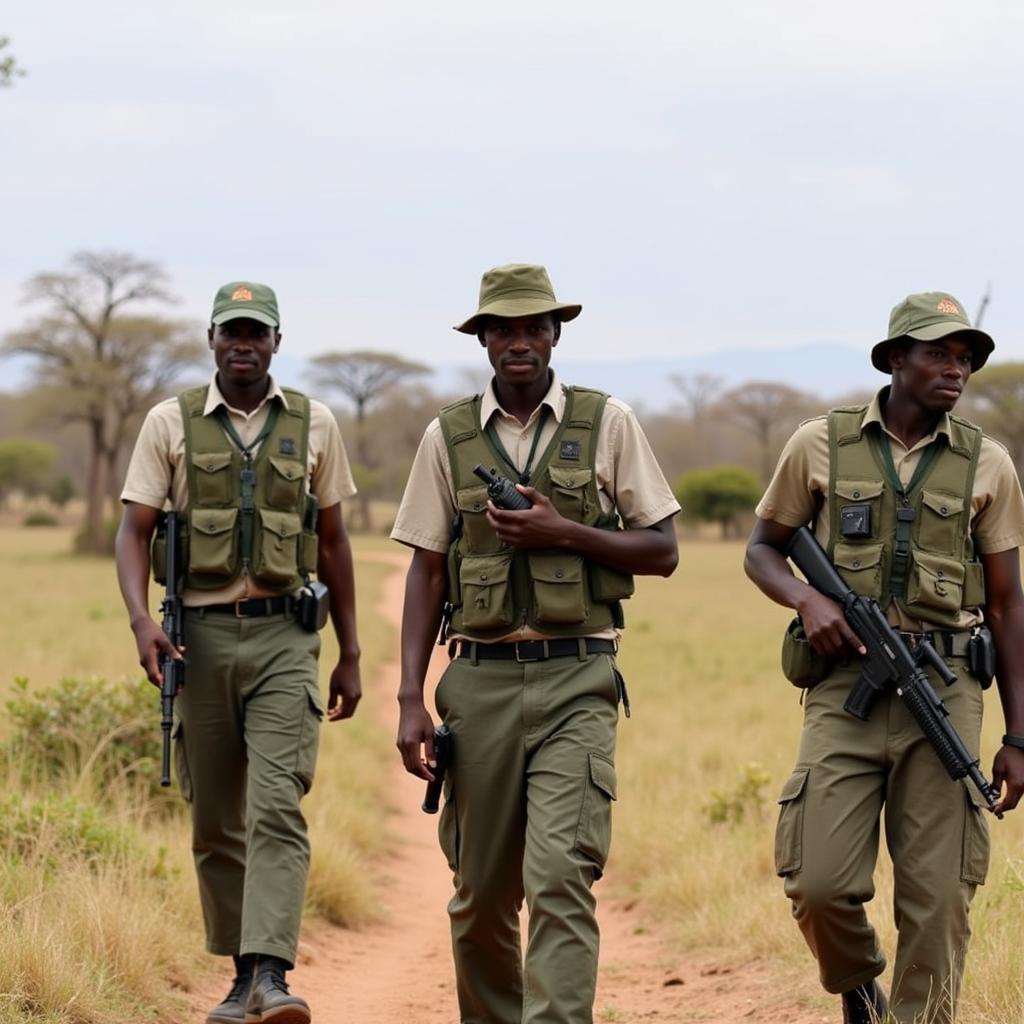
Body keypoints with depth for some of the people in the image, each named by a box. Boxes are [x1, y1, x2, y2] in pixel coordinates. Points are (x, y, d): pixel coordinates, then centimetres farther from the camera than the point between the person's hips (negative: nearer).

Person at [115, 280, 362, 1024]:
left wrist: (351, 654, 11)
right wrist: (141, 620, -17)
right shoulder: (171, 423, 4)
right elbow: (134, 530, 0)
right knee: (215, 819, 8)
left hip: (285, 636, -1)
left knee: (277, 806, -16)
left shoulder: (313, 424, 6)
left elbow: (334, 542, 12)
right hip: (201, 634, 1)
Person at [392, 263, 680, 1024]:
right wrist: (412, 698, 0)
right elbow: (427, 572, 8)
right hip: (480, 681, 2)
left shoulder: (609, 423, 3)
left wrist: (563, 532, -11)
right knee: (482, 890, 9)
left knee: (561, 876, -14)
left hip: (576, 681, -2)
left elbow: (663, 552, 4)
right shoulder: (448, 436, 8)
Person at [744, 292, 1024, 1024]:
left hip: (945, 691, 1)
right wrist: (807, 600, -9)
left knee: (938, 894, -3)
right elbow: (763, 549, 14)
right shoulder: (821, 445, 4)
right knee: (819, 882, -6)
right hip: (846, 687, 0)